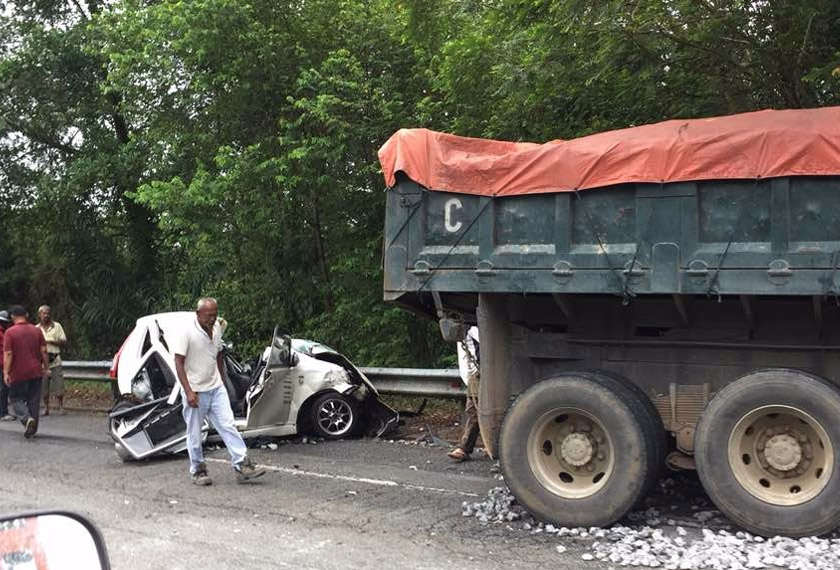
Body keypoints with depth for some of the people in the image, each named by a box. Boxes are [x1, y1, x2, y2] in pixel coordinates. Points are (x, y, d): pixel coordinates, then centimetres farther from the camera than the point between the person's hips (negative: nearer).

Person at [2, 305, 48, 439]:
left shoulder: (10, 333, -8)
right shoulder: (36, 330, 4)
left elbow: (8, 354, -13)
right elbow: (43, 351, 4)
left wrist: (6, 373, -13)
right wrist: (46, 367, 12)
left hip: (18, 374, -4)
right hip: (36, 372, 4)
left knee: (16, 398, 7)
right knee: (33, 400, 10)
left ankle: (27, 419, -18)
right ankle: (33, 429, 14)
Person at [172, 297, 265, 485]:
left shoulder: (216, 328, 5)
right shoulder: (186, 331, -15)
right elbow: (178, 363, -16)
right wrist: (189, 391, -22)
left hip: (216, 388, 5)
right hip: (195, 391, -5)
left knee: (228, 426, -1)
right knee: (194, 433, 5)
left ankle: (242, 465, -3)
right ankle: (198, 471, 18)